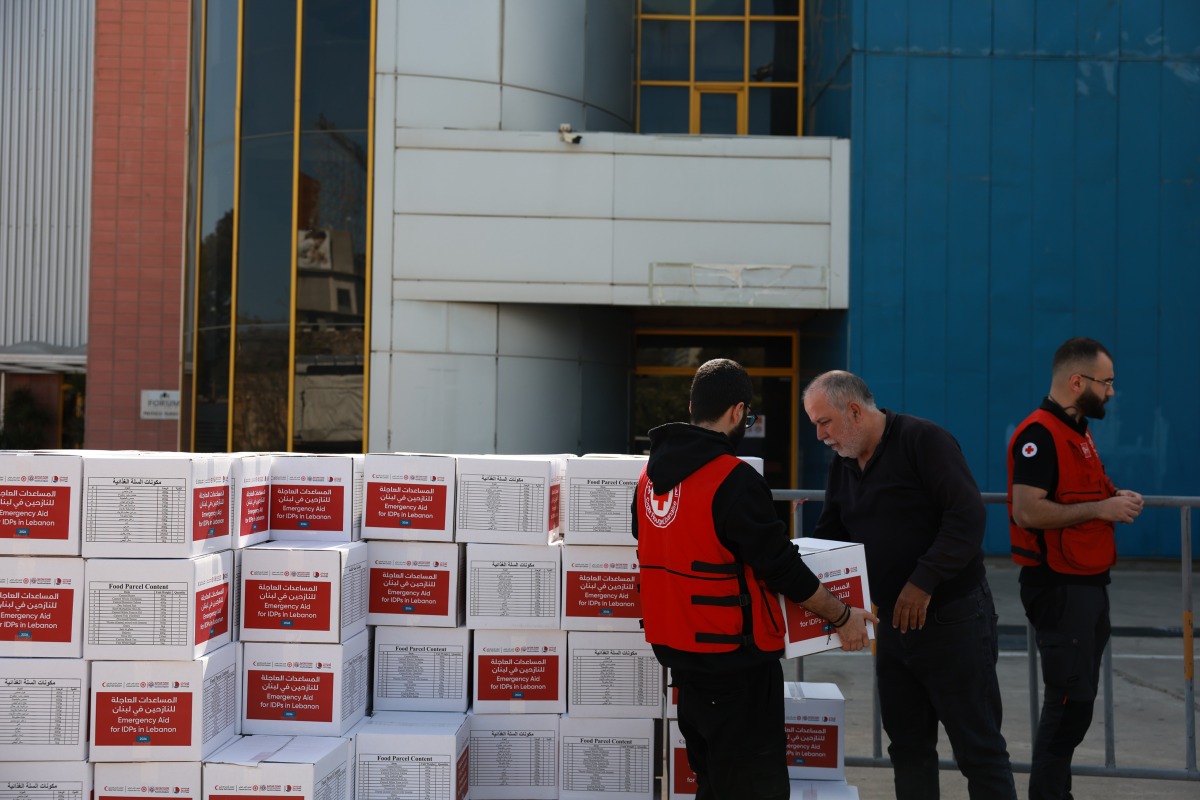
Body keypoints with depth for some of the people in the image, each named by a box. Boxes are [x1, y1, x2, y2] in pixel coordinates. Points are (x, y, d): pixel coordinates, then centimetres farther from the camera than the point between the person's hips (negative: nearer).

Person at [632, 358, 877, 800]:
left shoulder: (653, 472, 5)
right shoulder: (734, 480, -19)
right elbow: (780, 566, -16)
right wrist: (841, 617, -4)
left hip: (677, 644, 8)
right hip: (732, 655, -8)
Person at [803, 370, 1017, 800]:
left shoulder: (923, 440, -13)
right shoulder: (842, 466, 10)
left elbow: (967, 516, -21)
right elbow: (827, 538, 15)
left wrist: (924, 582, -25)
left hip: (952, 616, -8)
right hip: (893, 621, 8)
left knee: (978, 746, -2)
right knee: (907, 743, 12)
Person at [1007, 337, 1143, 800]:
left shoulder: (1078, 431, 16)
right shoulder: (1039, 435, -16)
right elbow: (1028, 511, -25)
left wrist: (1114, 499, 6)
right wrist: (1100, 509, -20)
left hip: (1089, 583, 10)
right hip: (1059, 587, -10)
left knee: (1078, 696, 15)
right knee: (1071, 697, -6)